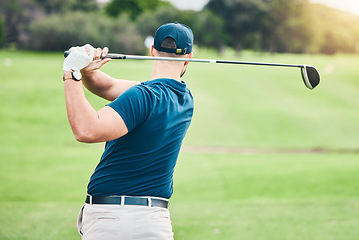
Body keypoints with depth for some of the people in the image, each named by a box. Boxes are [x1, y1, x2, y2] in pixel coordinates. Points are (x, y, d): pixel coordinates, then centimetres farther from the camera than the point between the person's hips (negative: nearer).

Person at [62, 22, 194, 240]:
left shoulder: (144, 96, -16)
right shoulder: (186, 99, 7)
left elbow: (87, 131, -29)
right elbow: (109, 88, 9)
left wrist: (72, 75, -22)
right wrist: (86, 71, -8)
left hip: (106, 218, -5)